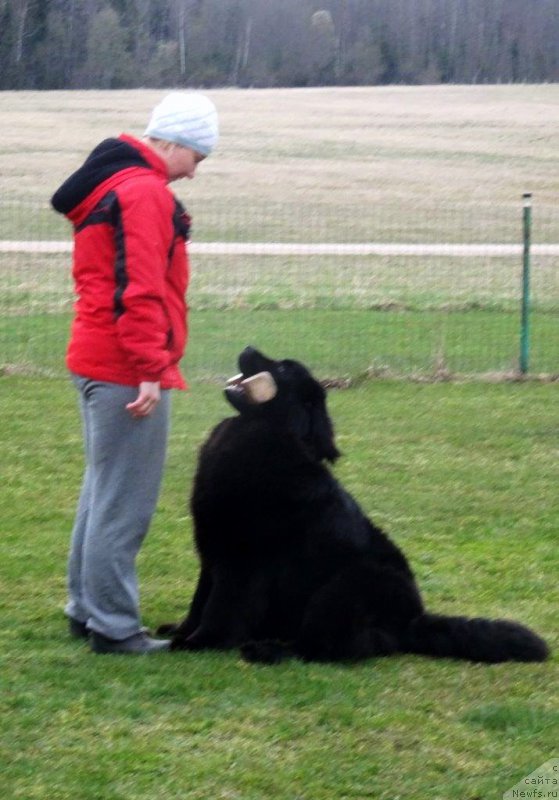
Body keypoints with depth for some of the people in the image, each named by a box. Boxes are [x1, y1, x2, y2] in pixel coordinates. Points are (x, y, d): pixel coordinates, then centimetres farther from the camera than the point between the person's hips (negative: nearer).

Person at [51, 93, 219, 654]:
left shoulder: (106, 185, 17)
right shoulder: (144, 192, -15)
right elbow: (140, 289, -22)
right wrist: (150, 370, -23)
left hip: (96, 364, 10)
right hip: (126, 372, -10)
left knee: (104, 490, 18)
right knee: (126, 502, -5)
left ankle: (86, 609, 26)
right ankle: (112, 626, -2)